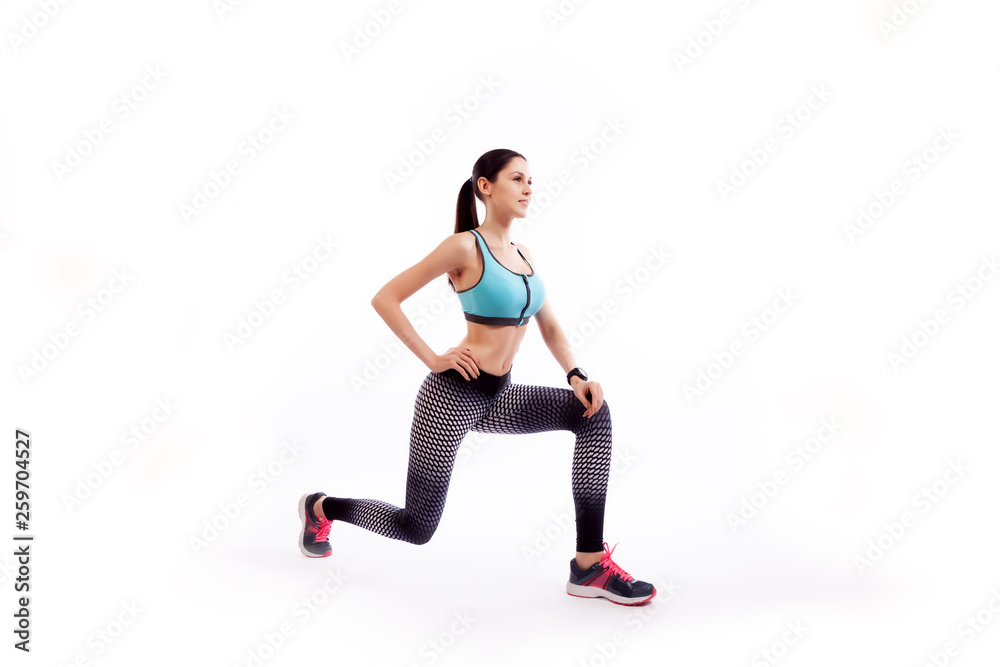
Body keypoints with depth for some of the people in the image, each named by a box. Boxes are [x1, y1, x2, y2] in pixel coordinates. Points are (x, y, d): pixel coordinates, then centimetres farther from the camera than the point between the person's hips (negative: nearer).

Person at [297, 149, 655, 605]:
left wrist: (577, 376, -4)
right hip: (452, 395, -7)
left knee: (593, 413, -13)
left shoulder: (524, 256, 10)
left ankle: (590, 564, -12)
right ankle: (321, 508, 34)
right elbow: (385, 299, -13)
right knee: (416, 528, 3)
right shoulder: (464, 246, -12)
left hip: (497, 397, 7)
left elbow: (550, 328, 14)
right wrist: (432, 359, -15)